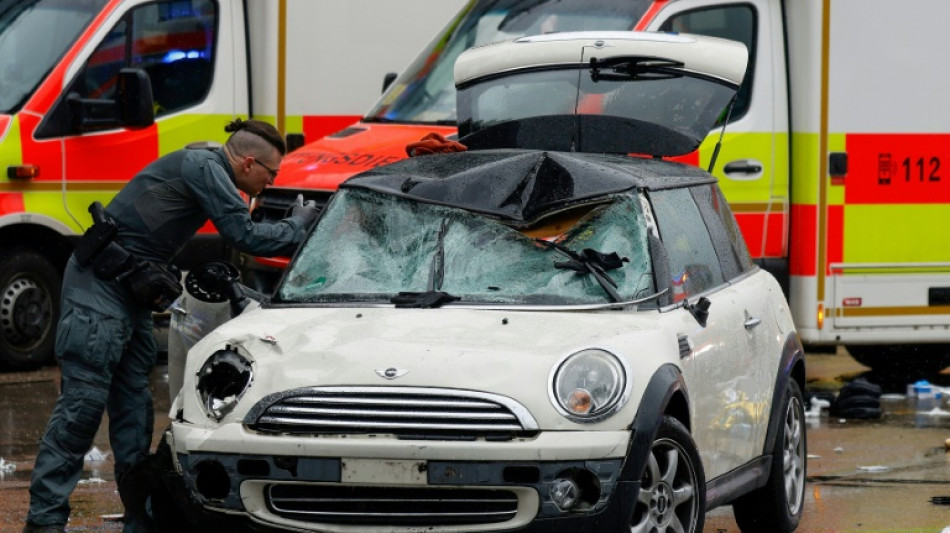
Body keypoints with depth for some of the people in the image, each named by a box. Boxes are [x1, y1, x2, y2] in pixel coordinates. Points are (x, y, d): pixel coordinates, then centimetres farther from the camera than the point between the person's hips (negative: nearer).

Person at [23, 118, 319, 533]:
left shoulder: (207, 169, 18)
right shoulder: (204, 168, -13)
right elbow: (246, 237, -16)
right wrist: (299, 225, -2)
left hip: (130, 296, 10)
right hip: (99, 286, -10)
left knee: (134, 409, 8)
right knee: (83, 402, -12)